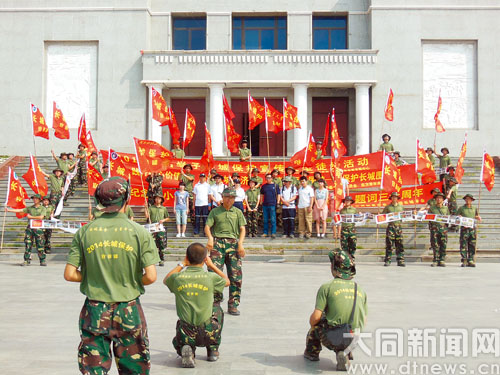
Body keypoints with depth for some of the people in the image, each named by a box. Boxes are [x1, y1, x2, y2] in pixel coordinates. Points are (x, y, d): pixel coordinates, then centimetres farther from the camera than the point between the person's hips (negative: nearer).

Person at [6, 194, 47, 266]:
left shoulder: (42, 208, 3)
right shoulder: (30, 208, 14)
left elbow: (41, 217, -10)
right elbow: (19, 210, 10)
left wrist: (30, 217, -5)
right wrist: (9, 210, 3)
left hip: (38, 228, -3)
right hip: (30, 228, 3)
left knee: (40, 246, -3)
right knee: (28, 245, 0)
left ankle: (42, 261, 4)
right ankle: (27, 260, 5)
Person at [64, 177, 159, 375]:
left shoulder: (85, 231, -4)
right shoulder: (139, 232, -8)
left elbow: (70, 275, -4)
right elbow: (150, 277, -12)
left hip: (94, 311, 1)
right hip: (129, 311, -1)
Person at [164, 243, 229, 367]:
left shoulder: (178, 278, -6)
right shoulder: (211, 278, -9)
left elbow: (165, 280, 20)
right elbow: (227, 281, 16)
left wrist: (182, 264, 21)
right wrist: (211, 265, 21)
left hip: (185, 335, 0)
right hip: (208, 334, 0)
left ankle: (185, 349, 0)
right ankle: (213, 350, 28)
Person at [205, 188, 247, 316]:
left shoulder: (238, 212, 17)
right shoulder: (215, 211, 13)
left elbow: (242, 229, 10)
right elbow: (207, 226, 4)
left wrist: (240, 244, -7)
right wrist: (210, 238, -17)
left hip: (233, 244, 1)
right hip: (217, 243, -1)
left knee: (236, 275, -4)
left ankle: (233, 305, 4)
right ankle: (216, 303, 2)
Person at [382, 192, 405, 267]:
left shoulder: (400, 206, 15)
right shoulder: (388, 207, 8)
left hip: (398, 226, 2)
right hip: (390, 226, -2)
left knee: (400, 244, -1)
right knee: (389, 244, -3)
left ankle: (400, 261, 2)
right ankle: (387, 260, 2)